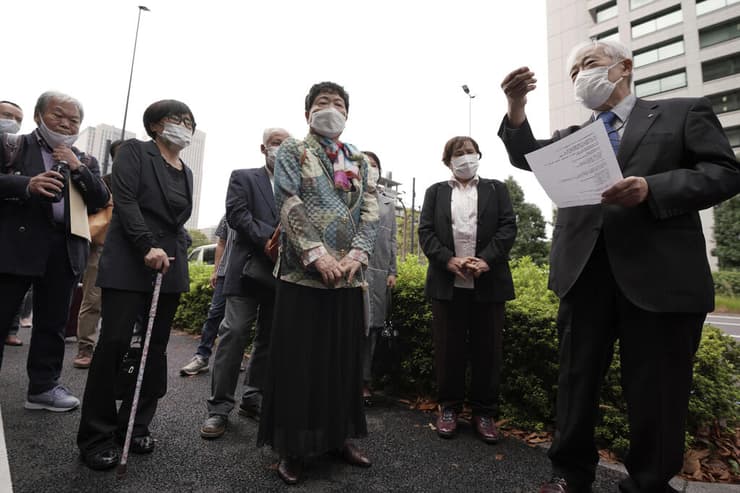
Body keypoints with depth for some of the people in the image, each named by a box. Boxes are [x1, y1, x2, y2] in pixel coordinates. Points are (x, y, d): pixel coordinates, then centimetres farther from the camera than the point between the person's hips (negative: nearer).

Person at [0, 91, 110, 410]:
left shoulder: (86, 161, 15)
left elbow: (101, 201, 6)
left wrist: (78, 168, -4)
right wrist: (27, 184, -20)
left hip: (65, 248, 3)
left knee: (52, 323, 9)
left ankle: (44, 386, 20)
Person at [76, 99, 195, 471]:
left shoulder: (186, 173, 20)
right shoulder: (134, 151, 3)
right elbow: (125, 199, -10)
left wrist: (178, 251, 2)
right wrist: (148, 246, -19)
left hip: (171, 266, 6)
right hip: (129, 263, -5)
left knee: (156, 347, 5)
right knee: (114, 343, -7)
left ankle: (136, 426, 16)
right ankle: (96, 437, 6)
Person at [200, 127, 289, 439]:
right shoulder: (243, 178, 6)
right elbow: (237, 214, -8)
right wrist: (270, 238, -19)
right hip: (249, 269, -3)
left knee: (269, 339, 9)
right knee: (234, 334, -4)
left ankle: (253, 399, 23)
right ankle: (219, 406, 8)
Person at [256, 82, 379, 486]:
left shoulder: (358, 160, 17)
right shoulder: (292, 151, 6)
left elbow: (370, 212, 6)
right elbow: (289, 206, -8)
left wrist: (356, 255, -8)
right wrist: (316, 254, -17)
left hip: (349, 276, 4)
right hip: (303, 273, -4)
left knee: (344, 359, 11)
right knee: (297, 361, 3)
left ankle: (340, 435, 28)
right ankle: (292, 447, 20)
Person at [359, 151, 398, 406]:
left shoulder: (388, 201, 16)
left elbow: (392, 239, 14)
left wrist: (393, 271, 6)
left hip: (379, 272, 3)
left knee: (372, 326, 5)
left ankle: (364, 380, 17)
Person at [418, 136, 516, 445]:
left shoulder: (496, 189, 14)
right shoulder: (435, 192, 14)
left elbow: (508, 226, 1)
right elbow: (425, 231, 3)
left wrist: (485, 259, -14)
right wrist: (448, 260, -13)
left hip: (488, 283, 0)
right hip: (447, 283, 0)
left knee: (487, 349, 6)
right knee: (448, 348, 6)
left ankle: (484, 412, 20)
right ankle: (449, 407, 21)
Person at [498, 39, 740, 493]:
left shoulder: (684, 112, 10)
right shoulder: (571, 137, 19)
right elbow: (528, 158, 3)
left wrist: (651, 188, -16)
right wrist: (517, 109, -13)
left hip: (661, 275, -2)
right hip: (585, 274, 3)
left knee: (656, 390, 8)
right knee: (577, 380, 11)